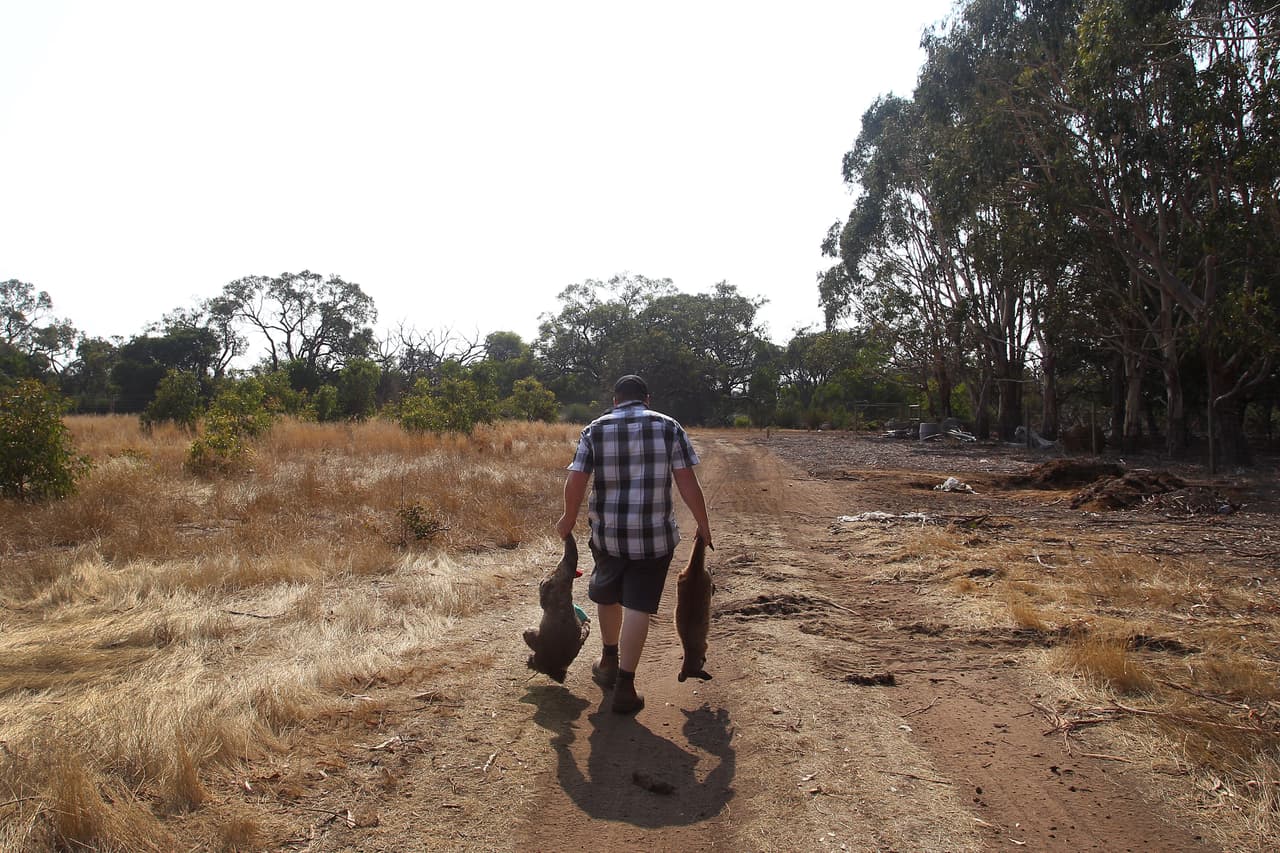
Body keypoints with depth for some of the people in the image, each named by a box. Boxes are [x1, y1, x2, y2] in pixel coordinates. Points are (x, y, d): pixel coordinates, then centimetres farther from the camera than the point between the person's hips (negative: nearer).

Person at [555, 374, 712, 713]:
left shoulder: (594, 430, 1)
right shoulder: (669, 427, -2)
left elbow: (575, 481, -4)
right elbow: (688, 483, -5)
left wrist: (569, 518, 13)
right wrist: (703, 525, 5)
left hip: (607, 533, 2)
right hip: (655, 536, -2)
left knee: (607, 596, 24)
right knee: (637, 607, 3)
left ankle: (609, 662, 42)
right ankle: (624, 686, 5)